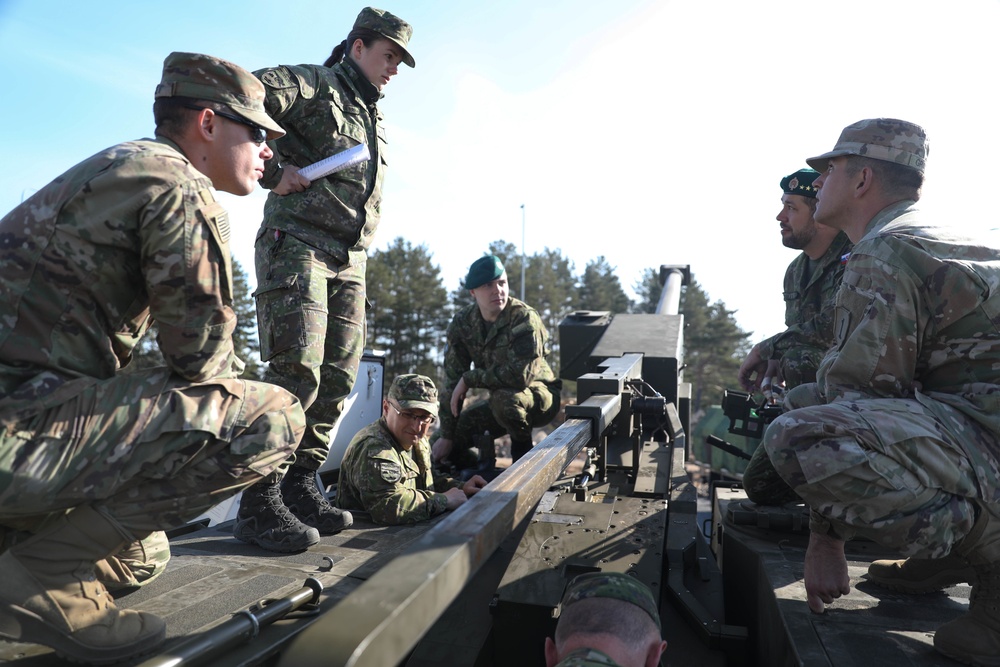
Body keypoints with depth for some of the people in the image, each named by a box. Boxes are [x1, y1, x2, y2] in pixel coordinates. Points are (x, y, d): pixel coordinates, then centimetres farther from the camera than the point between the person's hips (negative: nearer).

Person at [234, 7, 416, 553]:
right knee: (296, 371, -17)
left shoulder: (373, 125, 26)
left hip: (349, 261, 8)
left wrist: (364, 232, 16)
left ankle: (300, 486, 12)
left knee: (337, 378, 2)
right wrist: (273, 170, -14)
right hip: (296, 244, -8)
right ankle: (259, 502, -8)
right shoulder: (313, 84, 2)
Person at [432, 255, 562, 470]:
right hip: (500, 398, 6)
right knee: (454, 436, -5)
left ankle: (524, 451, -8)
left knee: (503, 398, -36)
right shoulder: (463, 323, -7)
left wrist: (470, 378, -23)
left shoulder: (524, 318, -24)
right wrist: (446, 436, -8)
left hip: (540, 397, -5)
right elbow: (453, 382, -6)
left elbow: (520, 375, -33)